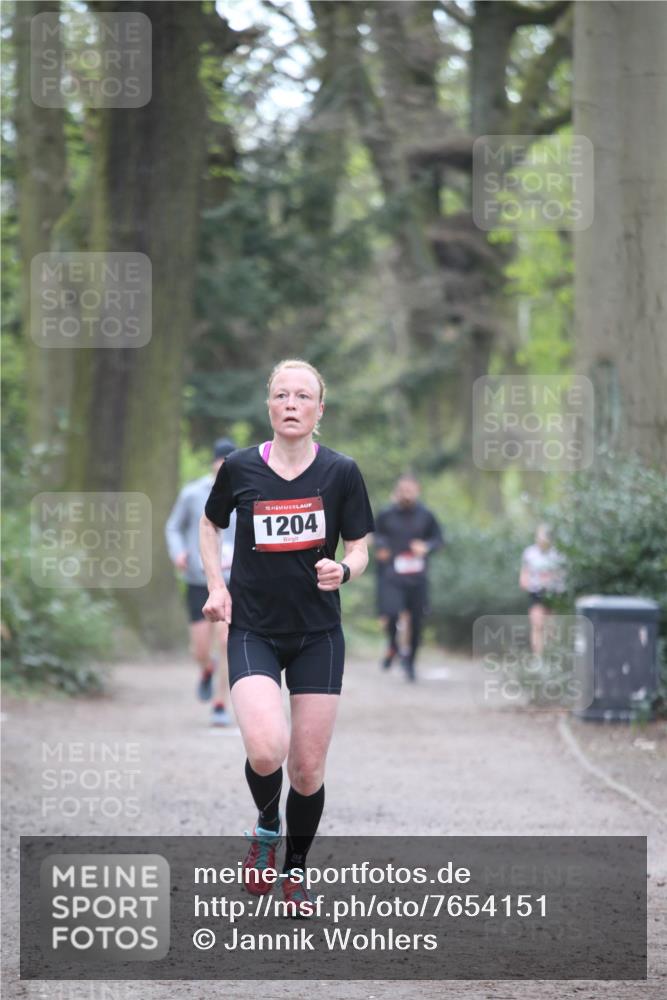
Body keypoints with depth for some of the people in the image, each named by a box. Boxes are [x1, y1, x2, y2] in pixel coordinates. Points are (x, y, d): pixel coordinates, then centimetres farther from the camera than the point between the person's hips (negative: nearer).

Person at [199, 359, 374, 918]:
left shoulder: (341, 472, -5)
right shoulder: (241, 469, -3)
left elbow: (360, 549, 3)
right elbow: (211, 523, 16)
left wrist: (342, 570, -20)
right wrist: (216, 585, 2)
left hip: (318, 634, 1)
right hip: (253, 630, -1)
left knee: (308, 771, 3)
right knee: (265, 748, -24)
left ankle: (296, 874, 26)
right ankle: (266, 830, 9)